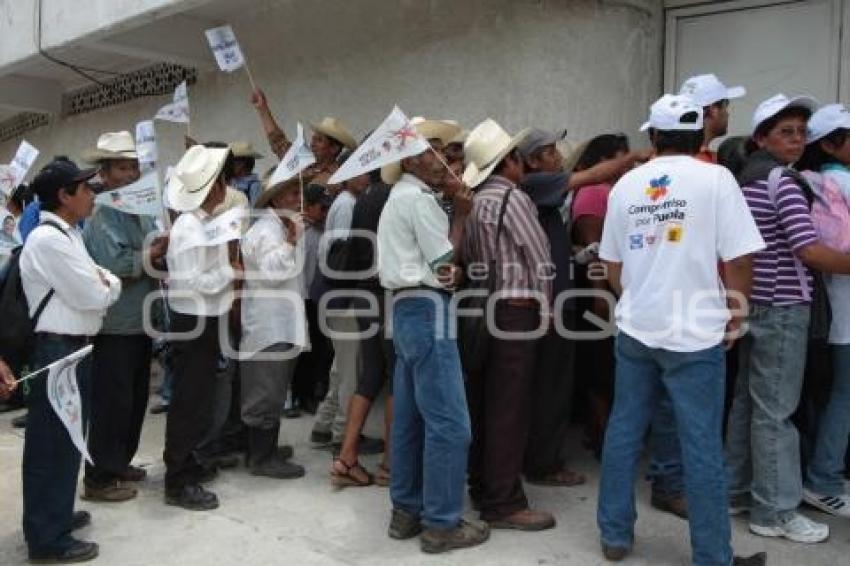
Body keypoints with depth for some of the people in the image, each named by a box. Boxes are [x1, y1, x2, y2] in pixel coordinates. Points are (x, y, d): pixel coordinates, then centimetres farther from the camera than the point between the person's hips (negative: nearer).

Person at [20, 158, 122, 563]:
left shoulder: (67, 235, 14)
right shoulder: (48, 240, -18)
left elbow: (97, 284, 16)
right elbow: (93, 297, -19)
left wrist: (104, 282, -5)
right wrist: (108, 284, 1)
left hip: (72, 347, 10)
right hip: (55, 350, -10)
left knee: (65, 438, 20)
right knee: (52, 443, 0)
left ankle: (54, 514, 36)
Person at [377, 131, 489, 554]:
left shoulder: (398, 198, 22)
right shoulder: (417, 198, -10)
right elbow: (447, 263, -10)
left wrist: (442, 269, 2)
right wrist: (460, 215, -2)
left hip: (405, 308, 11)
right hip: (427, 310, -11)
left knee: (409, 419, 12)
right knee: (448, 422, -6)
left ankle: (406, 511, 21)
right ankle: (442, 523, 2)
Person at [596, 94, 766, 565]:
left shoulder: (626, 184, 6)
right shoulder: (715, 178, -7)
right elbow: (738, 261, -11)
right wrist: (734, 318, 4)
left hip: (634, 330, 4)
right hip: (695, 334, -4)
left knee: (623, 433, 13)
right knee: (702, 448, 5)